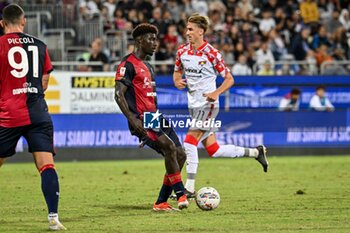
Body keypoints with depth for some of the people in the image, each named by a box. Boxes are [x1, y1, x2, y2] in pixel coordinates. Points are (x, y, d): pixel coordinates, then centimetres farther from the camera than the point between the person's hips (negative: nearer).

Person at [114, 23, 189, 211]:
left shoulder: (147, 66, 22)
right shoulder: (128, 65, -7)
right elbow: (119, 94, -16)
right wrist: (133, 119, -25)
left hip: (154, 117, 10)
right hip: (141, 120, -10)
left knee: (179, 155, 2)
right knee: (170, 147, -26)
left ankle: (161, 203, 8)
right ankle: (181, 195, -20)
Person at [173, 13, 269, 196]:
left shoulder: (211, 54, -13)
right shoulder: (182, 51, 4)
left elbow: (229, 79, -8)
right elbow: (177, 71, 19)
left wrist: (216, 93, -25)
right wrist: (177, 82, -4)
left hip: (208, 104, -7)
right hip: (194, 105, 7)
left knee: (190, 141, -18)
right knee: (213, 150, 8)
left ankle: (189, 187, -13)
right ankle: (255, 152, 25)